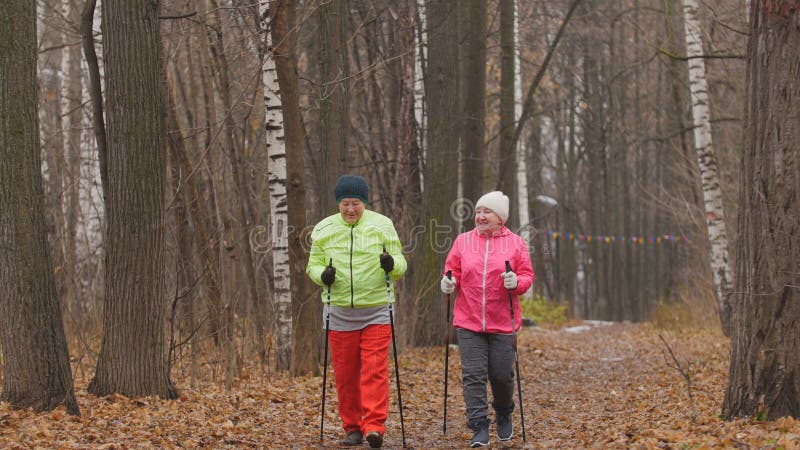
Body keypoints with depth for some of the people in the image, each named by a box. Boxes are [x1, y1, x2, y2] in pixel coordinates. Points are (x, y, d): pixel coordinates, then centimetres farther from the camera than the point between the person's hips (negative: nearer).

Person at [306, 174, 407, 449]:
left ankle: (374, 426, -15)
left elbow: (400, 266, 2)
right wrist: (322, 275, -13)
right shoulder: (324, 230, 4)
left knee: (375, 371, -11)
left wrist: (392, 264, -22)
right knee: (345, 374, 5)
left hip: (376, 312, -2)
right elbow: (313, 264, 10)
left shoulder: (382, 226, 1)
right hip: (340, 312, 2)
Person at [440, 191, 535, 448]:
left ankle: (504, 415, 32)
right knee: (473, 375, -6)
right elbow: (453, 270, 11)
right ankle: (479, 428, -3)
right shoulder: (463, 241, 7)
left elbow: (527, 276, 3)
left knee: (501, 375, 4)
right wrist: (449, 282, -11)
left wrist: (517, 282, -19)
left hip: (502, 322, -1)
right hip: (468, 322, 1)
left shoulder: (515, 243, 3)